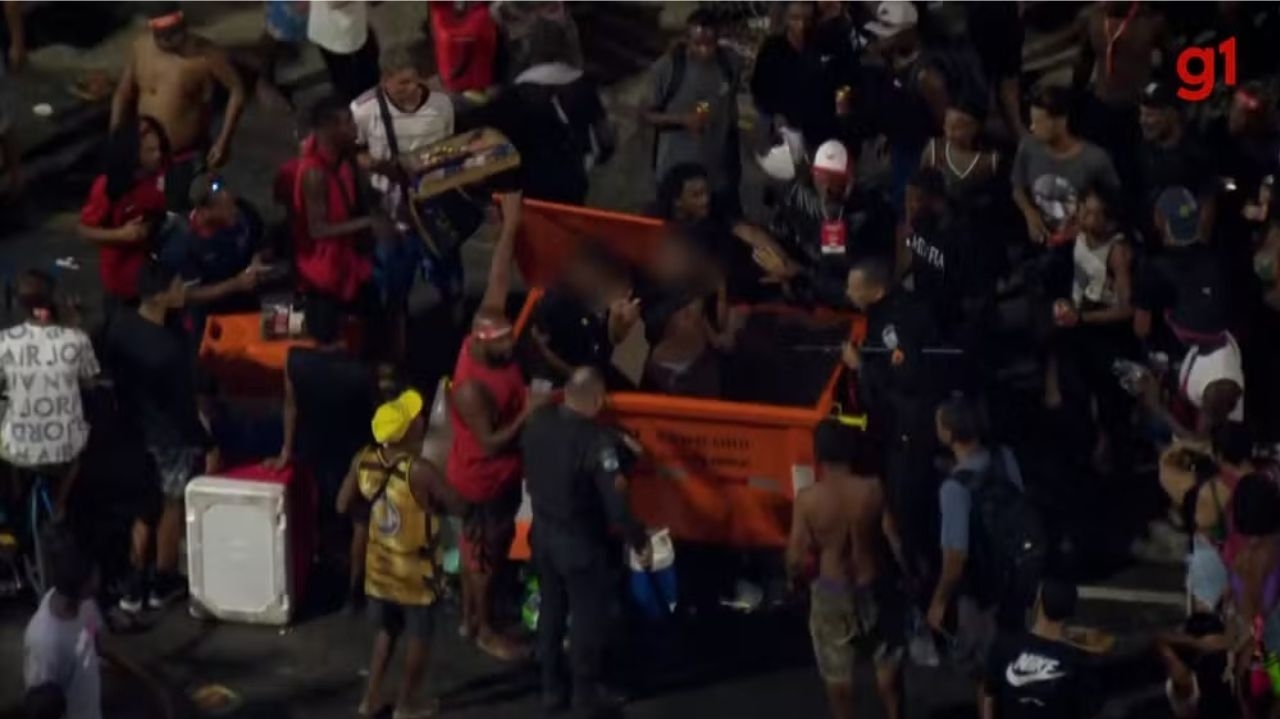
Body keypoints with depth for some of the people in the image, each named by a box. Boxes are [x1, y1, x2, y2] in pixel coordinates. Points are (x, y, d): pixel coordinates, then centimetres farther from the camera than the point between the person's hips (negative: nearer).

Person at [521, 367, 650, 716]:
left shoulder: (538, 421, -9)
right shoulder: (596, 440, -30)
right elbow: (614, 501, -27)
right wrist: (639, 540, -14)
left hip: (543, 532, 6)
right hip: (581, 541, -6)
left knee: (551, 609, 22)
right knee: (588, 616, 12)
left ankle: (551, 687, 34)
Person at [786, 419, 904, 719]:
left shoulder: (808, 499, -19)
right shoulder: (874, 489, -15)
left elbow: (796, 557, -14)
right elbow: (896, 540, -10)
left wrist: (793, 577, 7)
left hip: (831, 592, -1)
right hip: (873, 587, 1)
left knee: (837, 672, 15)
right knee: (887, 665, 20)